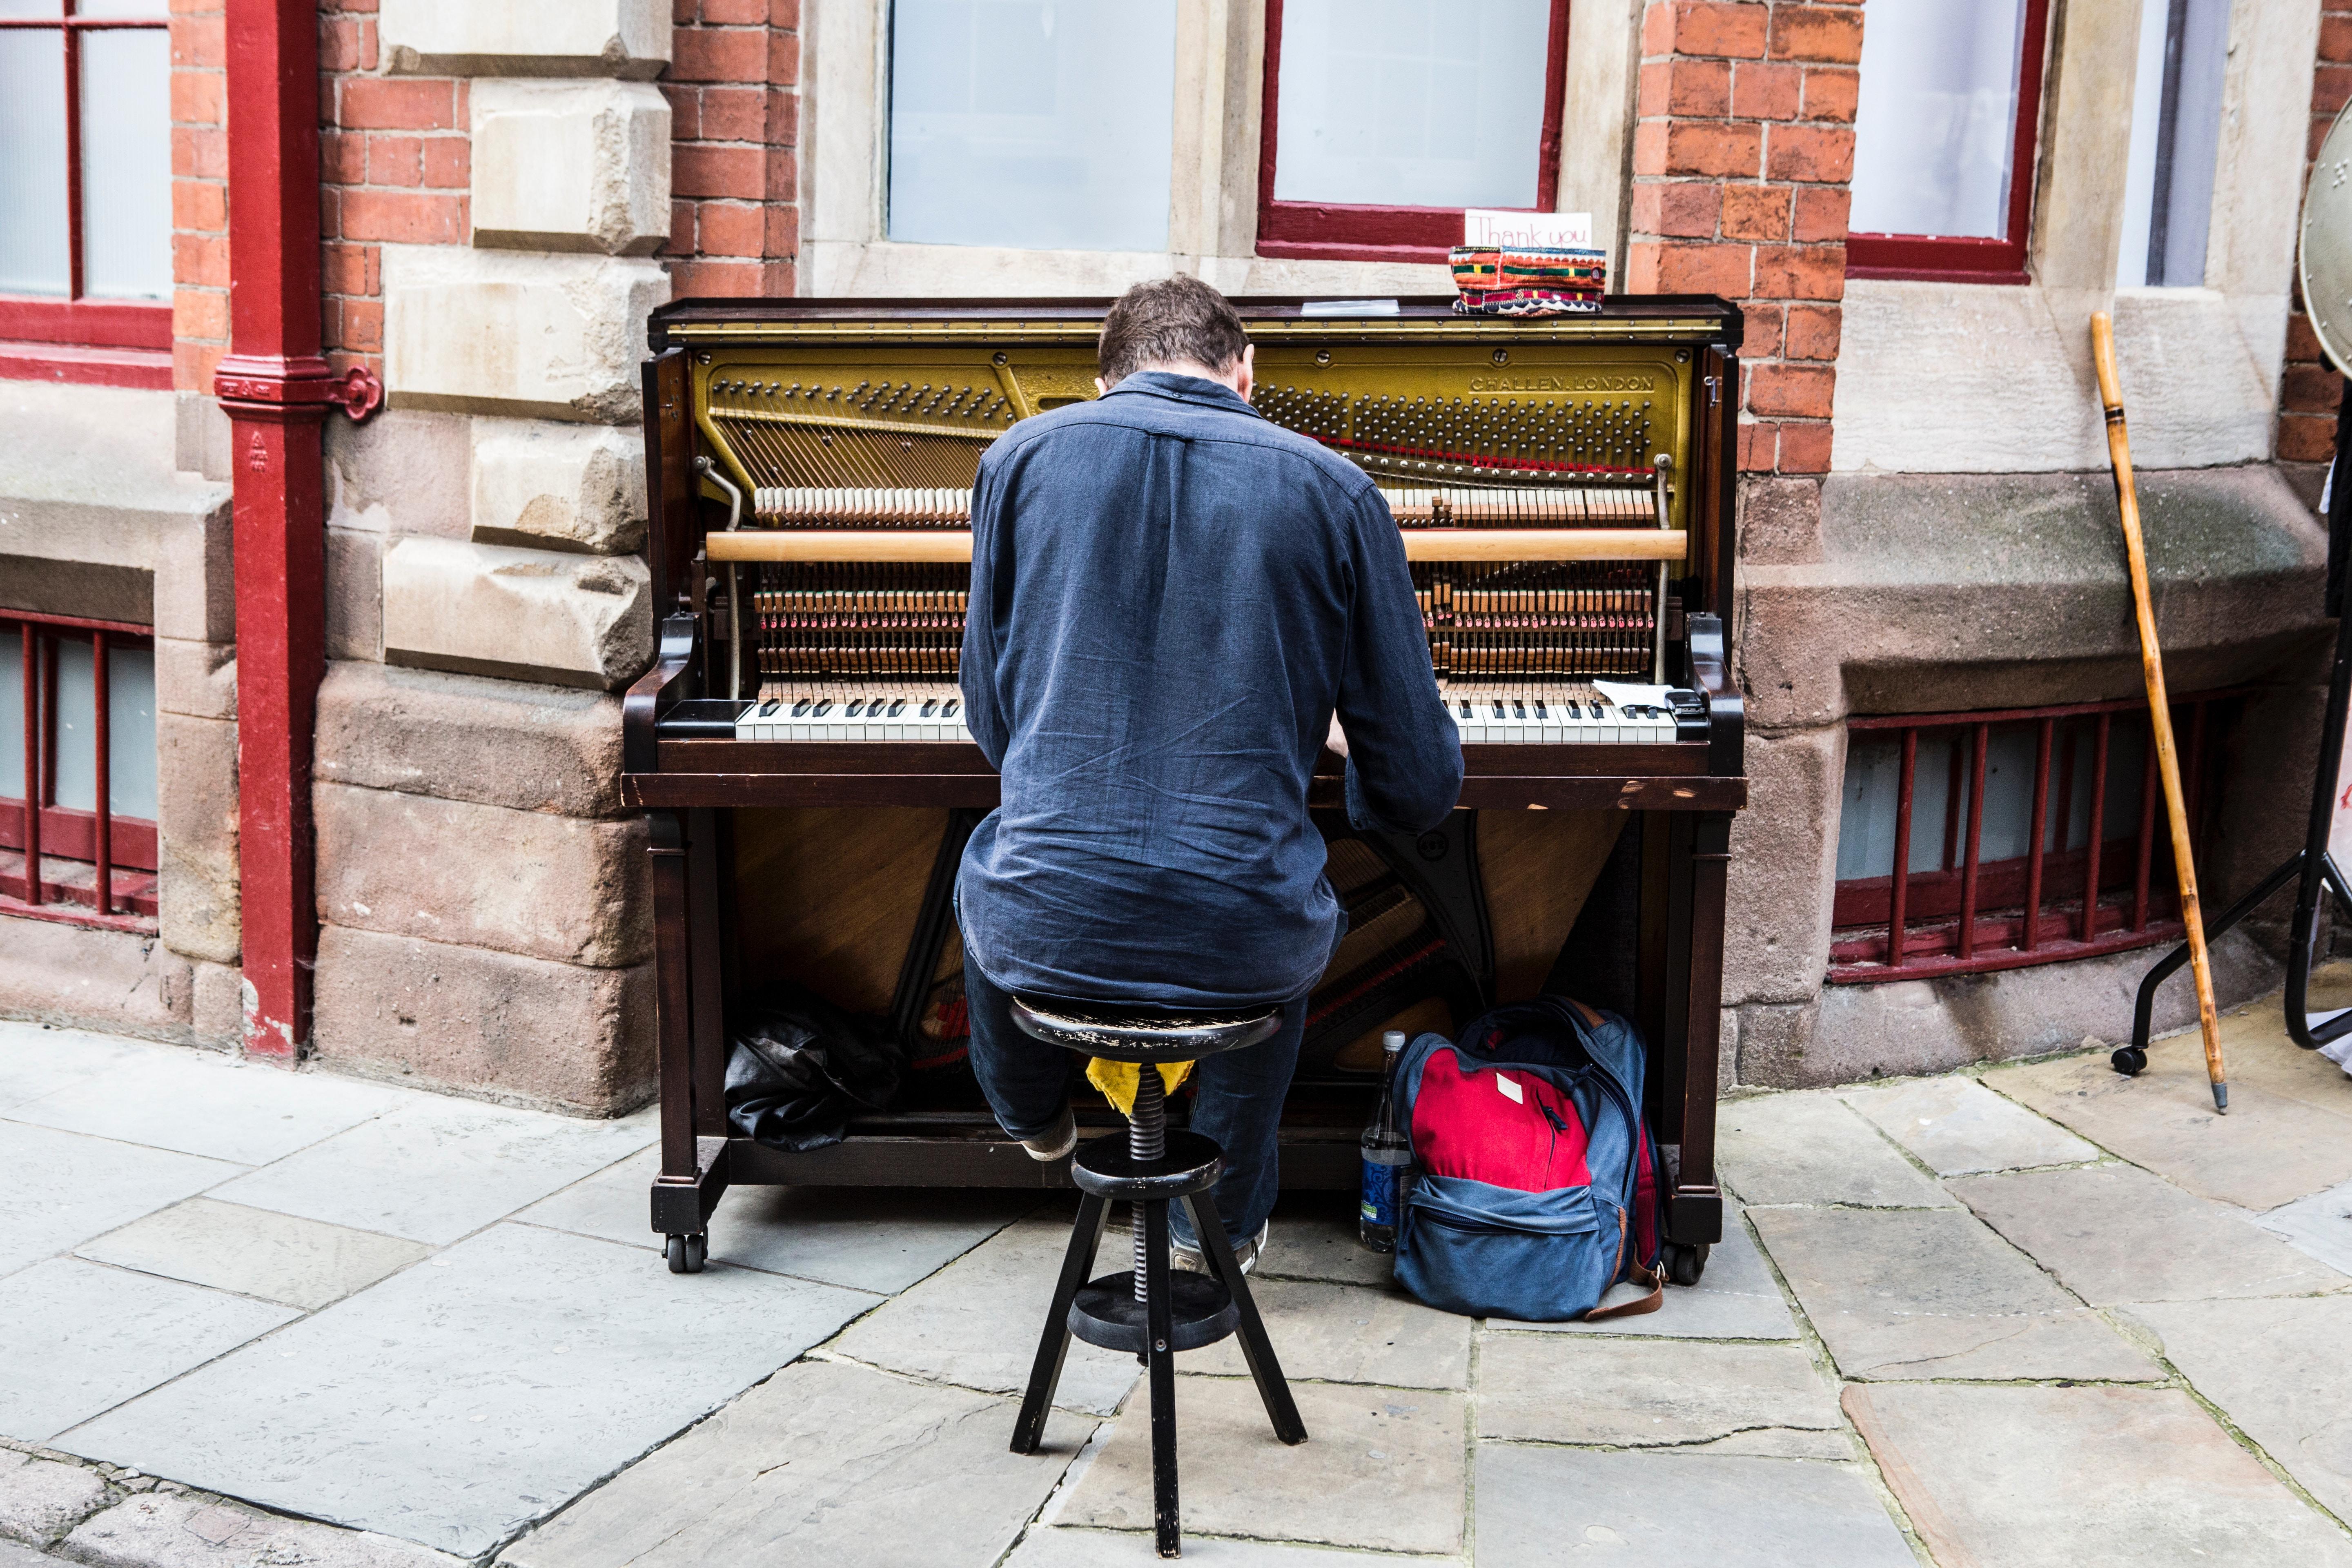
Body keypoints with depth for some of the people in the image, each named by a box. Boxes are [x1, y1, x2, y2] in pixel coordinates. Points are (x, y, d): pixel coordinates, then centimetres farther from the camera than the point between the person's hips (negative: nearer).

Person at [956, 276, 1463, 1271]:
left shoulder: (1023, 454, 3)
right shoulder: (1334, 489, 1)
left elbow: (993, 723, 11)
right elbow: (1423, 786, 2)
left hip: (1046, 935, 1)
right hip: (1240, 947, 0)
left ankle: (1030, 1114, 61)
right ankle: (1220, 1217, 48)